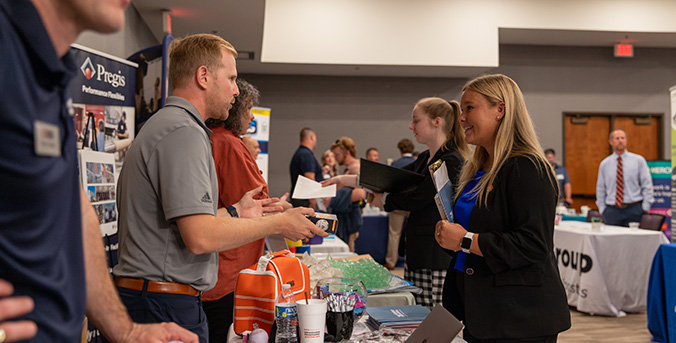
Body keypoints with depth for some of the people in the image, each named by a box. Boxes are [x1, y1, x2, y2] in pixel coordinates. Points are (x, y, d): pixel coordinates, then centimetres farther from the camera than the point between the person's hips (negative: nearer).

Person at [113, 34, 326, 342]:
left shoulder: (162, 125, 18)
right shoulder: (184, 132, -17)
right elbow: (200, 237, -24)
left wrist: (234, 212, 20)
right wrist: (278, 224, -14)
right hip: (166, 304, -10)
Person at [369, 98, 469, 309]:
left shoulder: (451, 161, -15)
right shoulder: (426, 159, 15)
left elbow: (416, 198, -17)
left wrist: (383, 201, 0)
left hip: (437, 259, -9)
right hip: (417, 252, 10)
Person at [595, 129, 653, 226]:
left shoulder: (638, 160, 3)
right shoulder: (604, 164, 8)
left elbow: (647, 185, 3)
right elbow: (600, 189, 12)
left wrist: (645, 208, -3)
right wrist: (602, 210, 4)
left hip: (634, 211, -1)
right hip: (611, 211, 1)